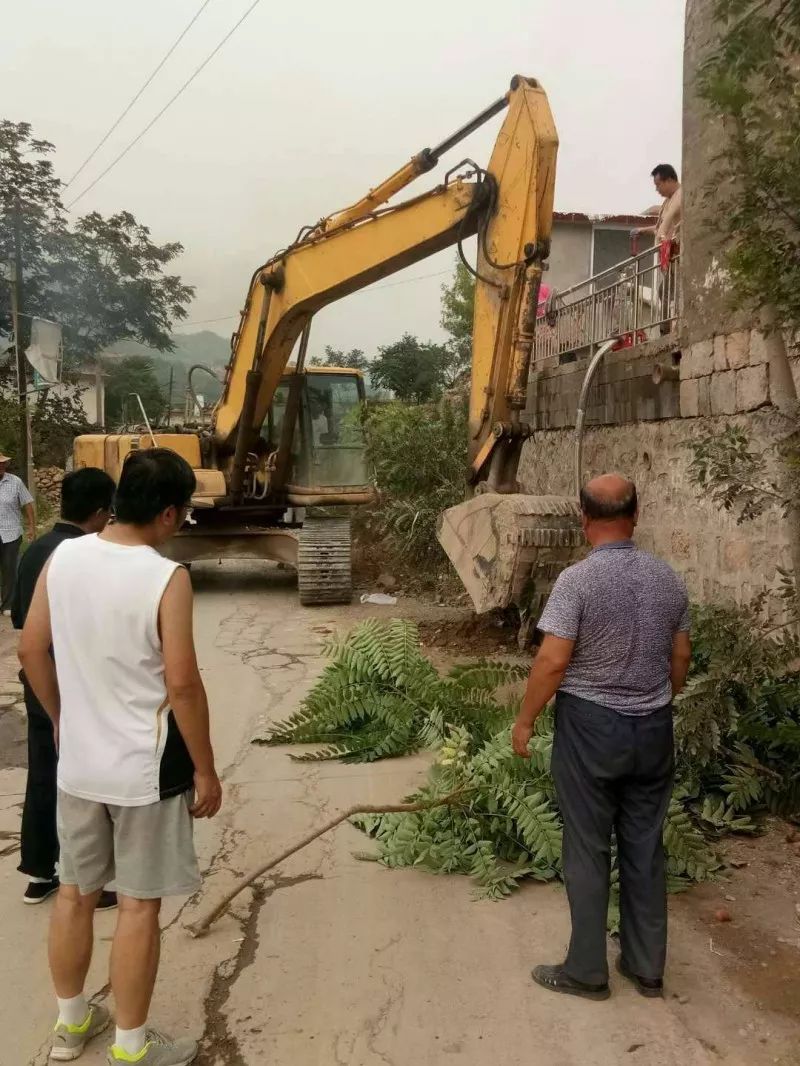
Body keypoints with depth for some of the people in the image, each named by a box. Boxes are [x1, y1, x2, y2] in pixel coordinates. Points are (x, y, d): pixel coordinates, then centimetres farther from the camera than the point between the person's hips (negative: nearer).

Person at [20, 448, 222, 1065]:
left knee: (75, 892, 21)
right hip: (145, 767, -6)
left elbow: (32, 650, 4)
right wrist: (205, 769, -8)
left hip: (78, 762, 6)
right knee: (139, 904, 9)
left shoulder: (63, 557, -4)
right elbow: (182, 684, -20)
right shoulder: (166, 578, -21)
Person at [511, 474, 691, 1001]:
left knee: (588, 850, 7)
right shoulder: (668, 578, 0)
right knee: (646, 849, 15)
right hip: (653, 726, 5)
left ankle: (588, 970, 19)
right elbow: (681, 657, 9)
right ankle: (647, 967, 28)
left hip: (590, 725, -5)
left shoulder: (577, 579, -17)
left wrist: (525, 720, -5)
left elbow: (552, 662, -19)